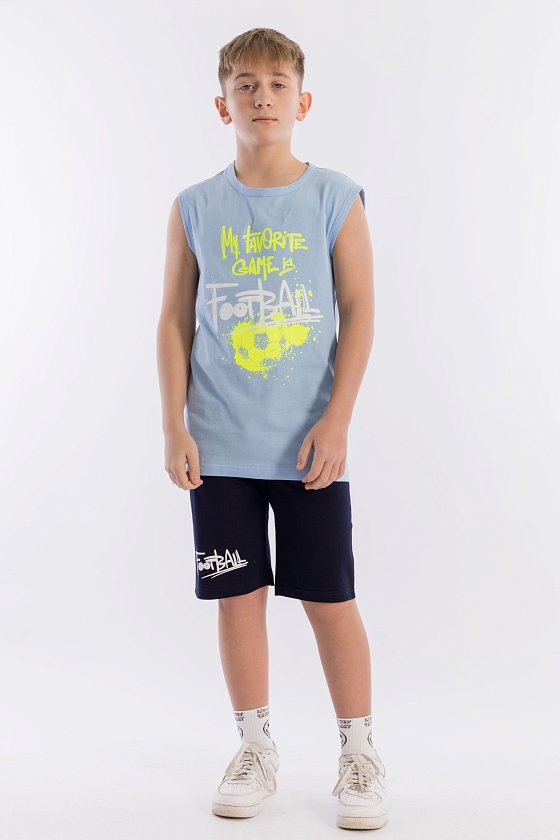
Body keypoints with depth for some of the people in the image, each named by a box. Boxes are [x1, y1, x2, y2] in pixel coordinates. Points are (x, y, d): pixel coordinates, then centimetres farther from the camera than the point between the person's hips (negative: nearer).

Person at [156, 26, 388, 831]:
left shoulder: (335, 198, -1)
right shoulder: (195, 207, 3)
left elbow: (359, 313, -2)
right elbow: (175, 321, 4)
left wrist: (336, 421, -10)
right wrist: (175, 427, -2)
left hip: (308, 445, -1)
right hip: (219, 447, 2)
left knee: (331, 599, 4)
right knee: (238, 595, 8)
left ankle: (359, 752, 20)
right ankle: (256, 748, 25)